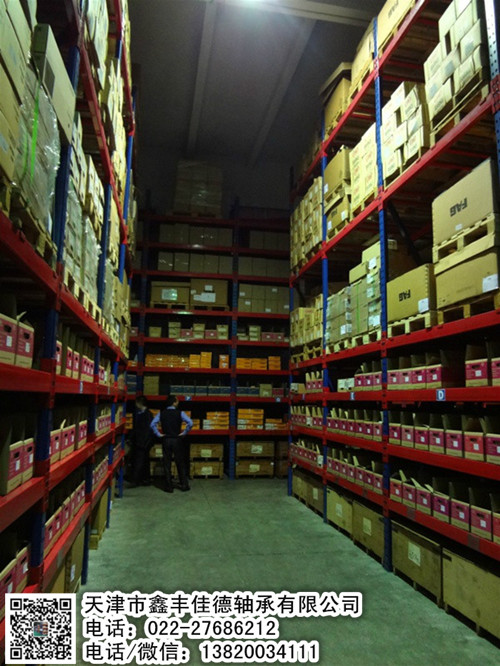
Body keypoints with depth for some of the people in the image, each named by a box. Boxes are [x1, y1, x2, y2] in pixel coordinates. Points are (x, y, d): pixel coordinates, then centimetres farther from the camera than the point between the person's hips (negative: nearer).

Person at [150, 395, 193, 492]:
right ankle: (184, 485, 14)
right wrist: (184, 433, -7)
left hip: (166, 440, 2)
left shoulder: (161, 413, 0)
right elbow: (190, 423, -19)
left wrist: (158, 434, -1)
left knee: (167, 464, 8)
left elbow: (152, 424, -9)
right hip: (177, 440, -1)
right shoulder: (180, 413, -8)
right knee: (180, 463, 9)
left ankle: (169, 487, 11)